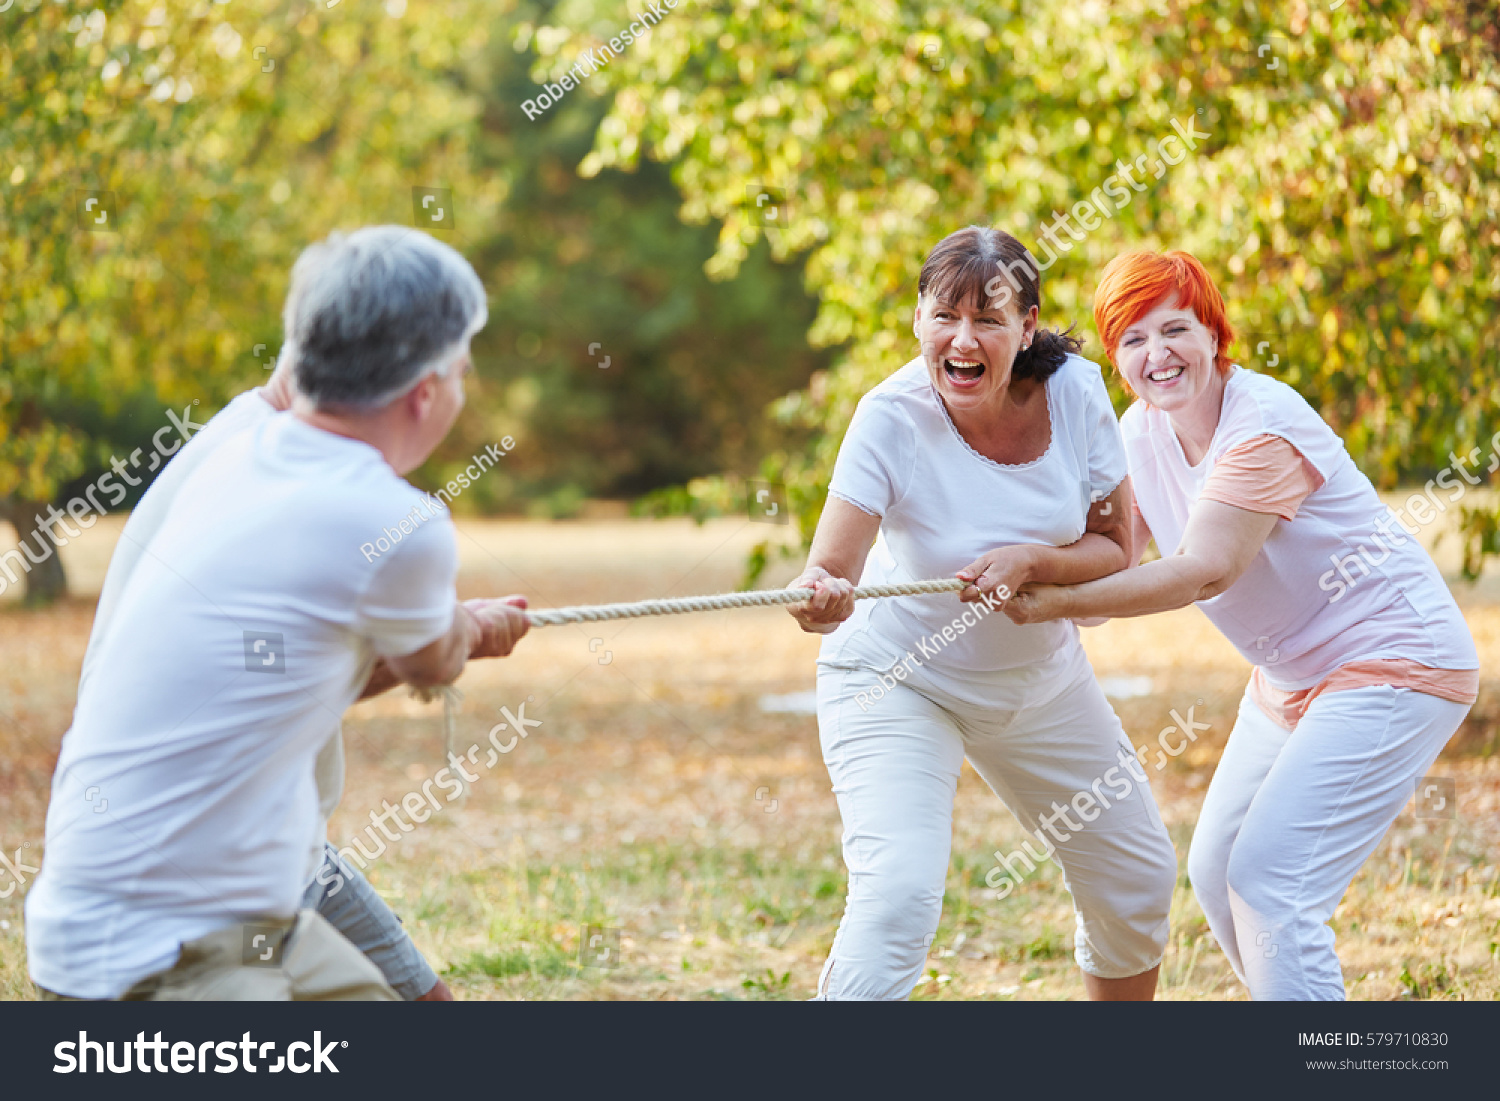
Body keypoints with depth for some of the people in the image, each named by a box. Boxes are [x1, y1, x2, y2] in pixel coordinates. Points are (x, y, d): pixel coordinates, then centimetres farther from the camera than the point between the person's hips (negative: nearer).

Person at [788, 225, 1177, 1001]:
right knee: (898, 893, -27)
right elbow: (831, 572, -35)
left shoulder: (1073, 391, -17)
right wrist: (820, 598, -58)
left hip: (1038, 675, 5)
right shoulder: (893, 418, -27)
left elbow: (1114, 551, -8)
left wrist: (1027, 564, -28)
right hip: (898, 681, -5)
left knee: (1139, 880, 16)